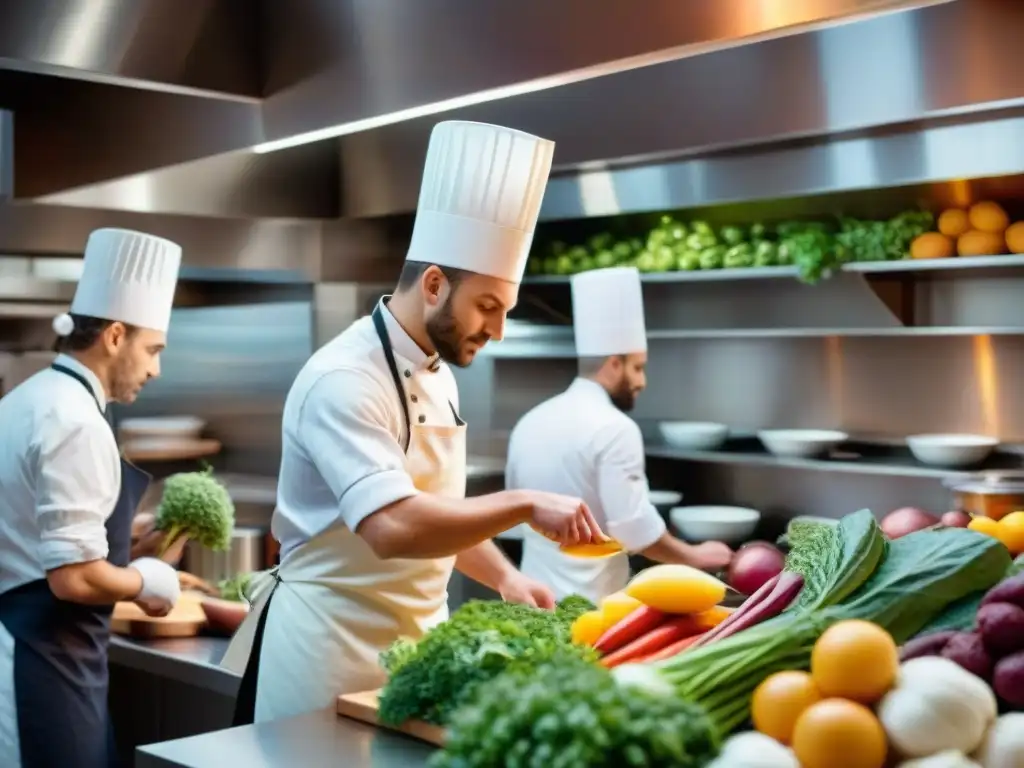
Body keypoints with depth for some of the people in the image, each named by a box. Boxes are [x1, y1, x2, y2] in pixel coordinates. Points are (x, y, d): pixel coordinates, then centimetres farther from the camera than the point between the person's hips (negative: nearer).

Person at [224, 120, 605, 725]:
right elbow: (393, 527, -34)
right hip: (331, 645, -8)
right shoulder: (344, 380, -22)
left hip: (413, 638, 8)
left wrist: (503, 577, 1)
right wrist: (524, 506, -27)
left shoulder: (436, 374, 8)